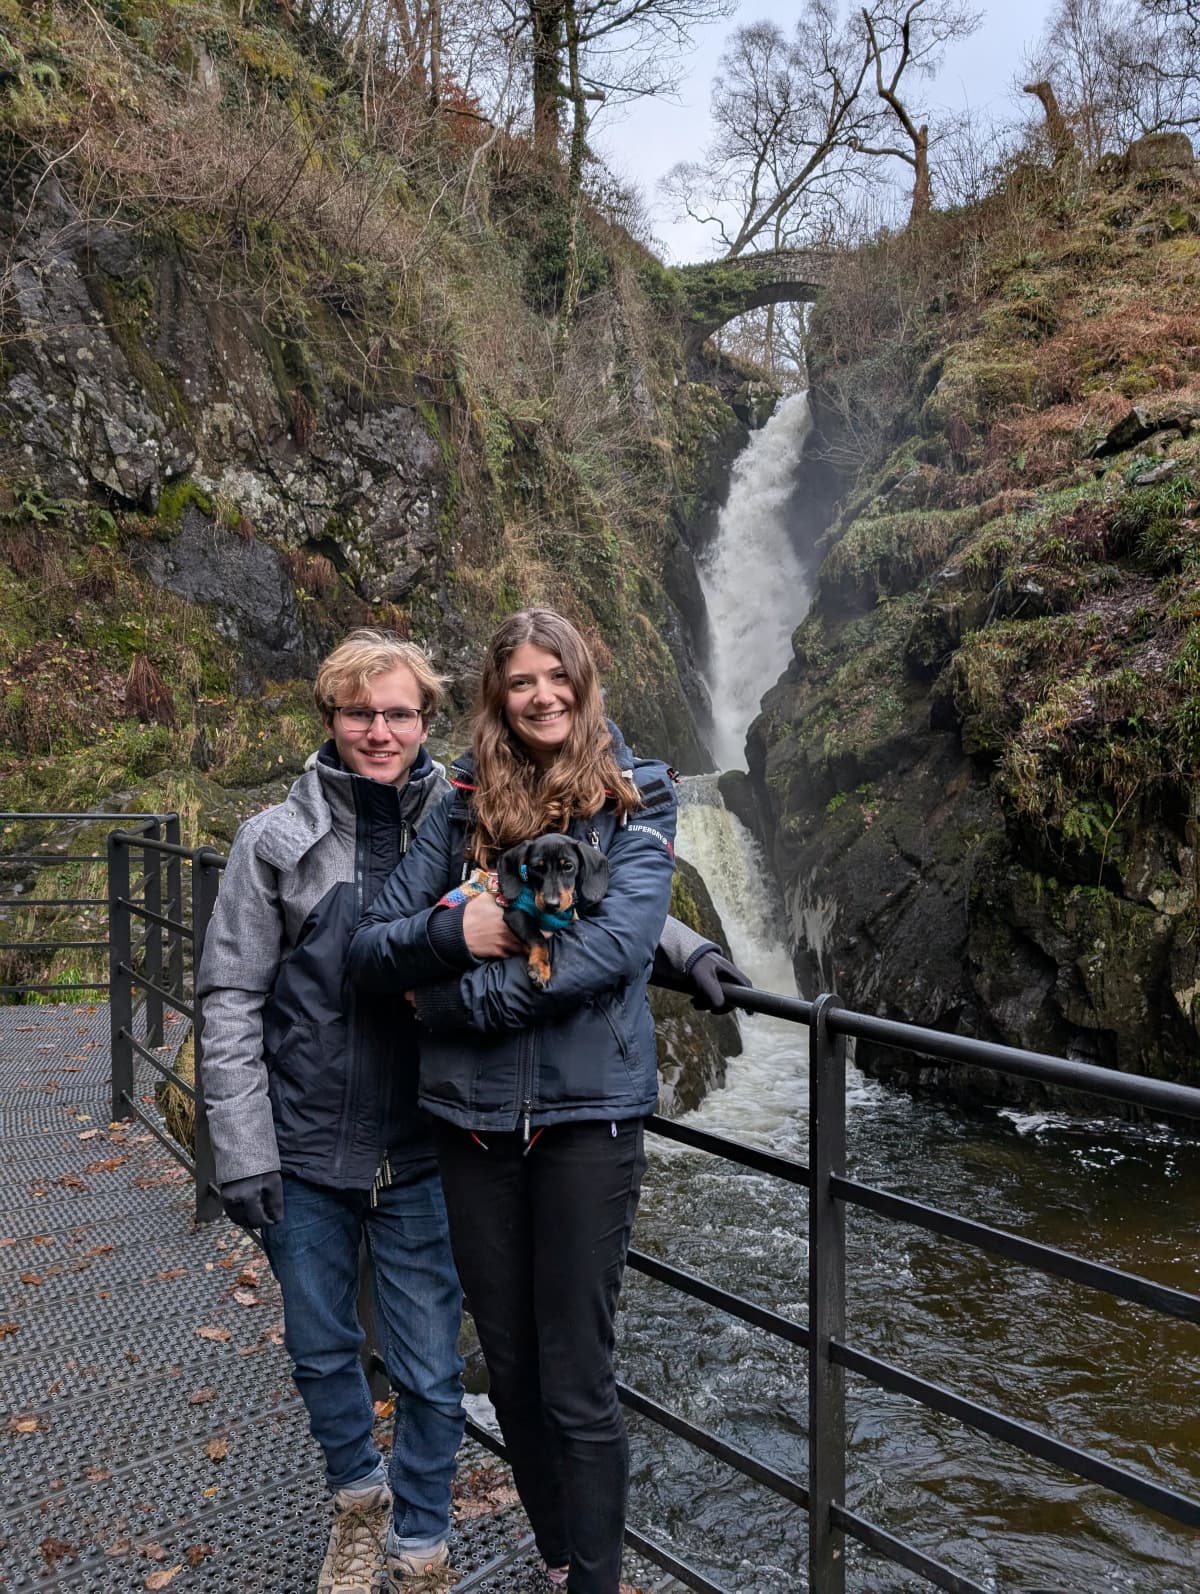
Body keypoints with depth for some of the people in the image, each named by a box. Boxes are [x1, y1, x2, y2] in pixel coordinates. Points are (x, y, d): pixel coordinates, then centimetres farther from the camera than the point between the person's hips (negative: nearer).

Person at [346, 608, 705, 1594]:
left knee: (577, 1384, 5)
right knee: (510, 1367, 17)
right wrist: (451, 933, -17)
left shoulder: (635, 799, -1)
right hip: (473, 1116, 4)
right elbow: (371, 950, 4)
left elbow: (618, 941, -16)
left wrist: (468, 996, -14)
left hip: (587, 1113, -3)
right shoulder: (465, 807, 7)